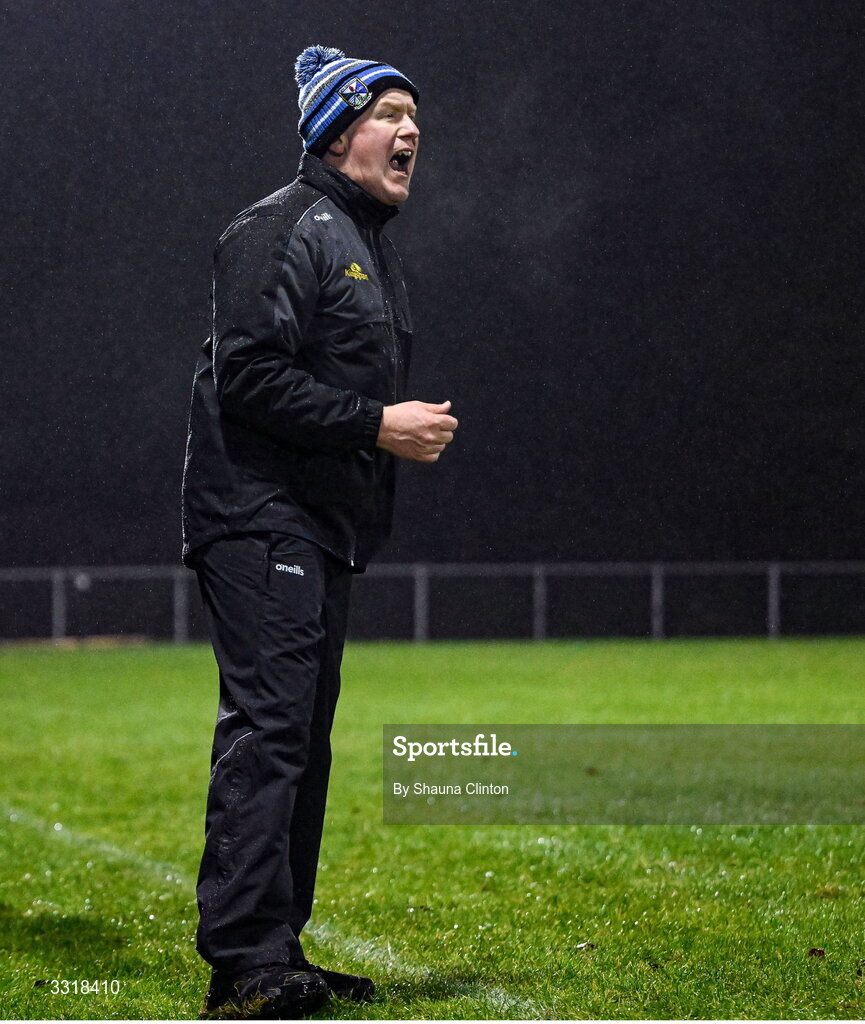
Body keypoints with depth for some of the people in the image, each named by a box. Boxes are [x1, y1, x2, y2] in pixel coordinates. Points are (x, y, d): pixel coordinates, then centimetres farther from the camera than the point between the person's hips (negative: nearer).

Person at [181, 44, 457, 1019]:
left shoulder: (370, 245, 23)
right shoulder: (282, 230, -9)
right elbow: (251, 375, -19)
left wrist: (409, 426, 8)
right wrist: (374, 424, -18)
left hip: (325, 531, 10)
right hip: (260, 521, -10)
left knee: (302, 739, 11)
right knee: (267, 727, -16)